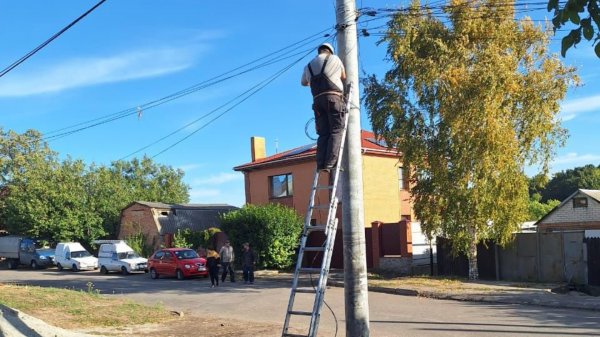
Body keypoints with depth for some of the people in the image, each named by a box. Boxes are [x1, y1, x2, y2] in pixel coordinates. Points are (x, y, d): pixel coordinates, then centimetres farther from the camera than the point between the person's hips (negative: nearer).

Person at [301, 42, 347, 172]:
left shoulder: (309, 65, 22)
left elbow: (303, 83, 39)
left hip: (317, 100, 4)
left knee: (323, 134, 5)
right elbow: (344, 77, 23)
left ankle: (321, 164, -8)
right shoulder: (334, 58, 11)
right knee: (336, 131, -7)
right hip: (333, 98, -4)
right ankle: (330, 163, -20)